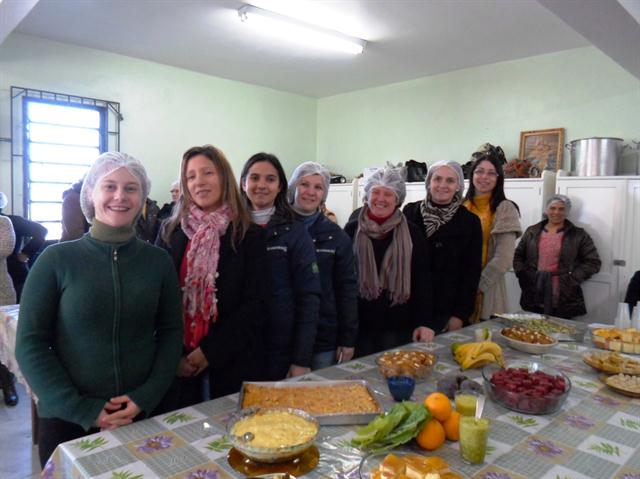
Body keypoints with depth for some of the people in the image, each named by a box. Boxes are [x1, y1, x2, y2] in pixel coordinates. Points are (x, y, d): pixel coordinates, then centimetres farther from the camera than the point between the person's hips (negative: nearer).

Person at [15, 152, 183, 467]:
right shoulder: (56, 259, -7)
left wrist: (146, 397, -10)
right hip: (66, 421, -1)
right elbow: (30, 344, -7)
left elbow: (171, 333, 1)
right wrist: (81, 409, -13)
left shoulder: (158, 261, -1)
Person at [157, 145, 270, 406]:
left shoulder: (251, 236, -2)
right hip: (178, 364, 2)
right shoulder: (169, 232, 5)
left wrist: (209, 352, -11)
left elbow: (255, 304, -6)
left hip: (232, 362, -1)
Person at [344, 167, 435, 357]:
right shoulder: (352, 230, 1)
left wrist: (424, 322, -7)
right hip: (358, 326, 0)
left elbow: (422, 281, 1)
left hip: (398, 328, 0)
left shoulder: (411, 233, 1)